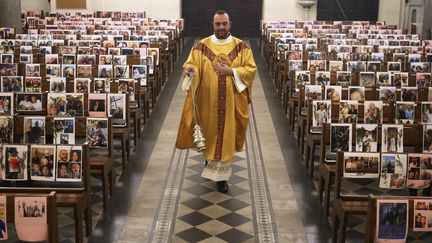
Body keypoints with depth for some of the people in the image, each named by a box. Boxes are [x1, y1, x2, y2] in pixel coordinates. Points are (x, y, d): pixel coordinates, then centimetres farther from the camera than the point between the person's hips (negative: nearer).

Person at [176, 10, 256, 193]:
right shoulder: (201, 46, 0)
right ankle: (210, 158, 41)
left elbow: (251, 69, -3)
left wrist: (232, 71, -18)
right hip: (207, 100, 1)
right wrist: (190, 70, -28)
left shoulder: (242, 47, 0)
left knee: (226, 135, 3)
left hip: (231, 101, 0)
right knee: (209, 132, 12)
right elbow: (190, 64, -4)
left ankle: (221, 175, 12)